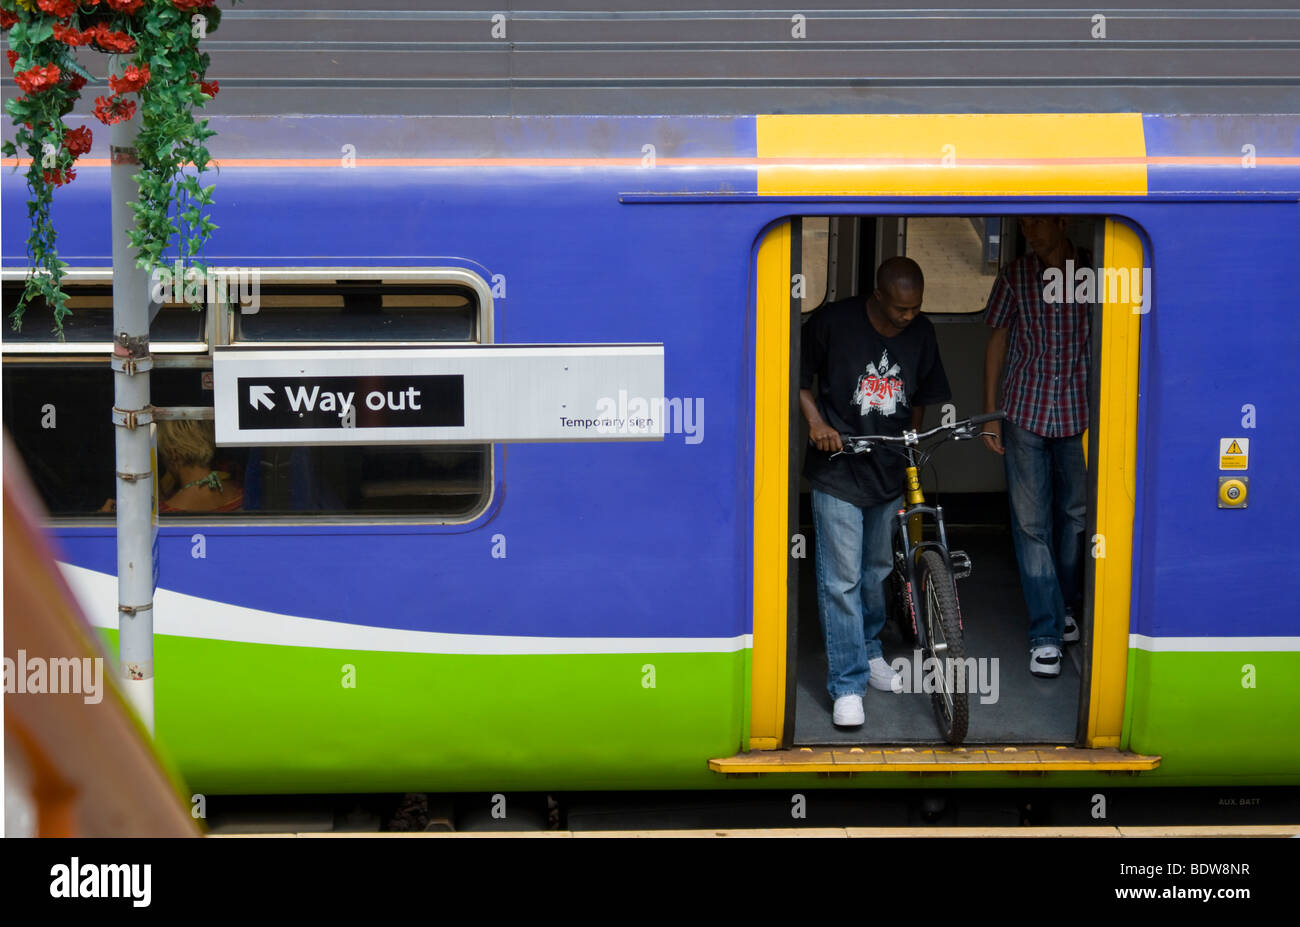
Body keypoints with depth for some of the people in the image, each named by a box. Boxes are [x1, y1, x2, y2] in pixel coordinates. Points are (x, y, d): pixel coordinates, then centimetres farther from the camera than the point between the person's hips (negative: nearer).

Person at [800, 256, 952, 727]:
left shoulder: (921, 333, 0)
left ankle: (870, 652, 39)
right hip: (838, 471, -4)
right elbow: (799, 377, -1)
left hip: (889, 473, 4)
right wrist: (816, 421, -14)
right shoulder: (833, 322, -13)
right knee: (841, 580, -5)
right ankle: (847, 684, 0)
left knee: (877, 571, 17)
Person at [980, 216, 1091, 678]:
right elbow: (997, 342, 7)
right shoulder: (1015, 276, 2)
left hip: (1080, 413, 0)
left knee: (1075, 513, 11)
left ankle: (1066, 605, 34)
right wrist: (990, 414, 3)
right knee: (1030, 522, -3)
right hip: (1025, 411, 0)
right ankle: (1046, 635, 0)